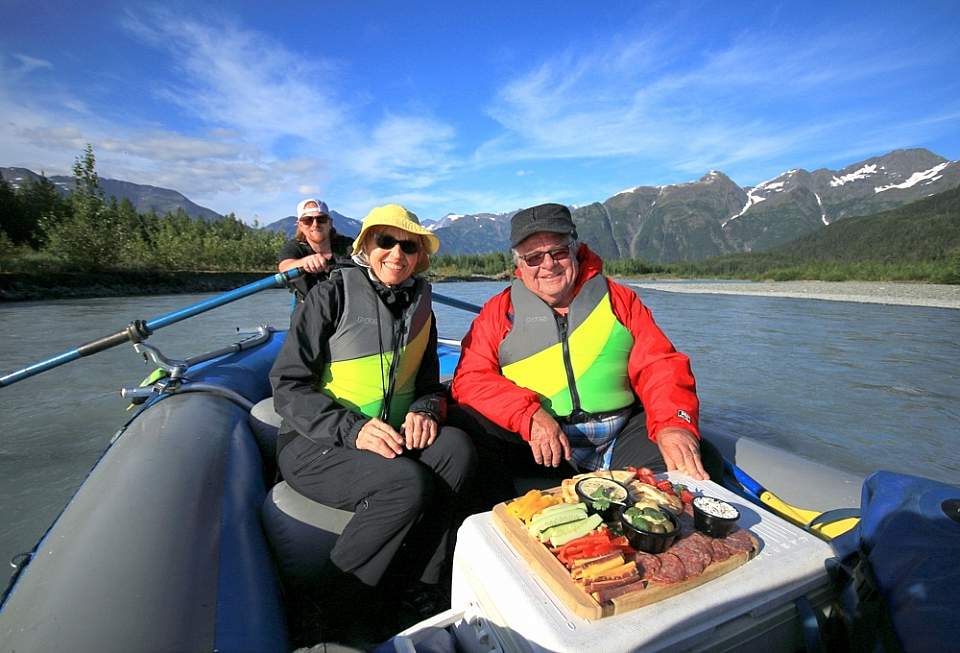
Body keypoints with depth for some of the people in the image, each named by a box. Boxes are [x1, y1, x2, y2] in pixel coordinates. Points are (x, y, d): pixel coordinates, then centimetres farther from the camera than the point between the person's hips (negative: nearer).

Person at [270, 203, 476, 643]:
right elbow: (287, 385, -12)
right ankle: (336, 606, -4)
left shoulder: (420, 308, 8)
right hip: (313, 444, -5)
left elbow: (429, 386, 13)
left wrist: (426, 410, -11)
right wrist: (352, 429, -25)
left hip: (389, 439, 5)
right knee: (407, 483, -29)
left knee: (457, 448, -22)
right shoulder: (333, 294, -8)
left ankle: (420, 589, -6)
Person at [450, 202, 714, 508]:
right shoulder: (499, 311, 7)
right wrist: (529, 414, -20)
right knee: (463, 429, -25)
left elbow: (660, 367, 2)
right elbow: (471, 378, -4)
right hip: (535, 446, -1)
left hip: (618, 443, 2)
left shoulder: (620, 300, 10)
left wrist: (674, 424, -19)